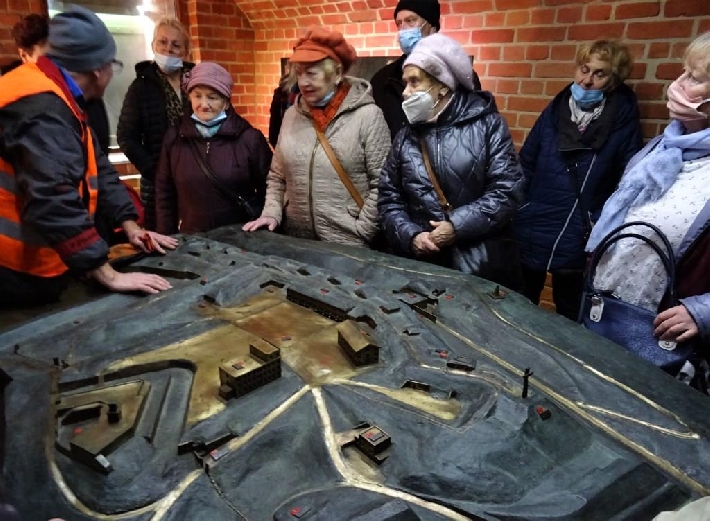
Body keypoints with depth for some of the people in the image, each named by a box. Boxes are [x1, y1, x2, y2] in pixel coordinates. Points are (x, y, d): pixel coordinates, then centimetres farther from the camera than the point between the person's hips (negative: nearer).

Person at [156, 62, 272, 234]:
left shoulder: (249, 138, -8)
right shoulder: (175, 138, -1)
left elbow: (268, 189, -3)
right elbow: (165, 194, 5)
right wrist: (168, 238, 2)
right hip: (192, 238, 2)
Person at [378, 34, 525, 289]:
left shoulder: (486, 124, -1)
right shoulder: (405, 137, 9)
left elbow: (507, 190, -9)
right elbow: (388, 199, 7)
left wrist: (458, 226, -15)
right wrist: (410, 236, -10)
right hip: (423, 264, 3)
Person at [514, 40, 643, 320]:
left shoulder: (624, 122, -5)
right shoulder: (555, 110, 2)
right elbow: (525, 165, 6)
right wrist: (518, 212, 0)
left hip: (580, 242, -2)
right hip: (531, 234, 3)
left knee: (569, 318, 15)